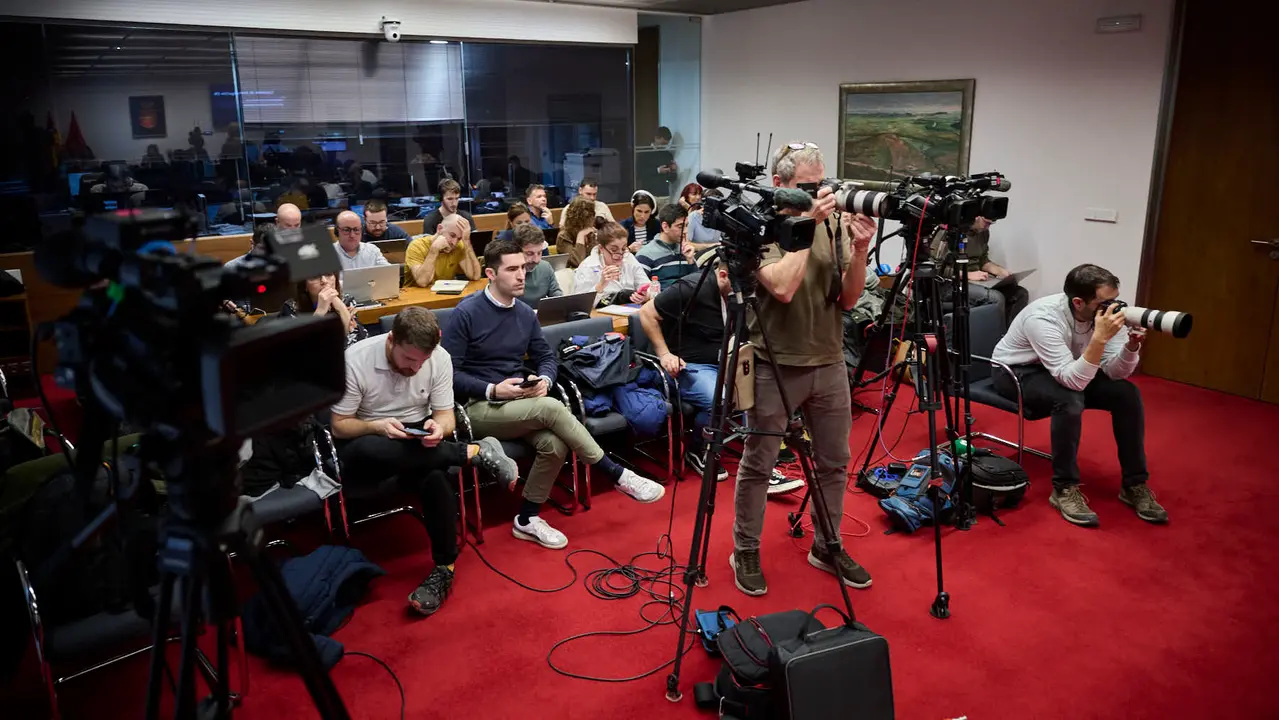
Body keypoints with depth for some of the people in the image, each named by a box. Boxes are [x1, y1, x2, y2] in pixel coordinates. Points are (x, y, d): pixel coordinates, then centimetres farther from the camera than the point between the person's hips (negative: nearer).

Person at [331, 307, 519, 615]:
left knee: (435, 475, -34)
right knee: (369, 450, -39)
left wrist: (438, 427, -28)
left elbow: (446, 416, -3)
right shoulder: (355, 359, -18)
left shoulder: (440, 358, -10)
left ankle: (444, 569, -16)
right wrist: (377, 427, -30)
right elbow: (339, 426, -10)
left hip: (416, 441, 1)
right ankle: (477, 452, -26)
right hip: (366, 445, -1)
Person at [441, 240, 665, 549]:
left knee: (555, 445, -25)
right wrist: (493, 390, -22)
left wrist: (544, 379, -8)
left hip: (520, 404, 6)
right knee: (552, 408, -30)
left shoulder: (526, 314, 8)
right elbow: (448, 372, -11)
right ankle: (618, 475, -19)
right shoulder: (466, 313, -10)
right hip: (479, 407, -6)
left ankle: (527, 519, -3)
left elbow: (546, 357, 16)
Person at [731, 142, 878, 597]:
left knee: (834, 462, 15)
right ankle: (745, 551, 24)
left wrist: (860, 251, -15)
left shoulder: (834, 224, 2)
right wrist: (806, 224, -24)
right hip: (775, 366, -5)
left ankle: (826, 547, 33)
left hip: (829, 364, 5)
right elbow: (783, 287, -27)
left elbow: (848, 298, 1)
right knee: (757, 465, 7)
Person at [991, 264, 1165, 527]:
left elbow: (1114, 373, -15)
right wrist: (1099, 338, -47)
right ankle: (1065, 489, -17)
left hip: (1066, 369, 7)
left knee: (1126, 393, -12)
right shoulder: (1043, 318, -35)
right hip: (1018, 371, -6)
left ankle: (1134, 484, 2)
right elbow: (1073, 381, -40)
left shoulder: (1105, 312, -16)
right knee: (1070, 401, -34)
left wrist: (1132, 345, -33)